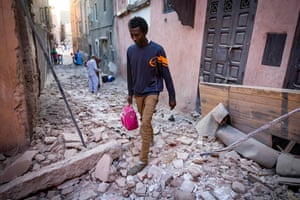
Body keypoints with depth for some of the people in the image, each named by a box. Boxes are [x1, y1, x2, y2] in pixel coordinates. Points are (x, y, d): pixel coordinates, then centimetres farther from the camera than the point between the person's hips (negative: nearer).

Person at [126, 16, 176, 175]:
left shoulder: (157, 50, -15)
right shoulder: (130, 50, 0)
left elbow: (166, 75, -11)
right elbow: (130, 74, 11)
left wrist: (172, 97, -9)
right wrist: (130, 93, 16)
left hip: (152, 92, -5)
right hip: (137, 93, 5)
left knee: (145, 123, -13)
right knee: (144, 121, 19)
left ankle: (143, 160, -1)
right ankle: (150, 138, 47)